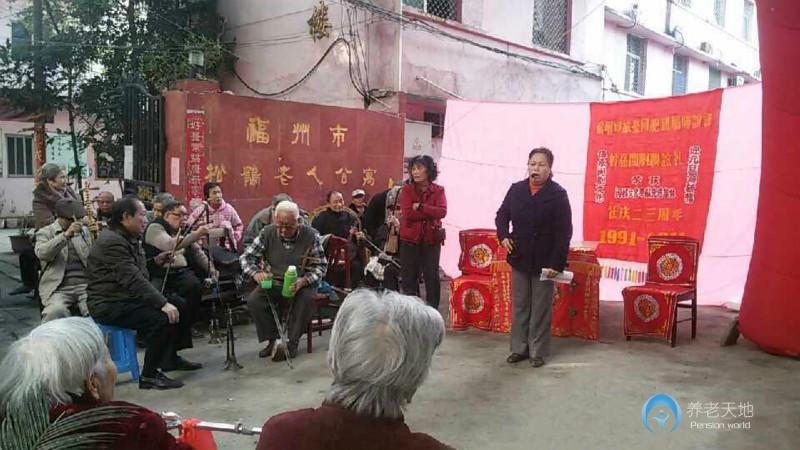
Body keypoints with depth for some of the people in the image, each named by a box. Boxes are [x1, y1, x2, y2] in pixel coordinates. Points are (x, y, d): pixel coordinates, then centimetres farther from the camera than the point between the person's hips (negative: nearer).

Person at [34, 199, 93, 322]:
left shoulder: (84, 230, 19)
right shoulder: (45, 232, 9)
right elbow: (41, 253, -13)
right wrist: (66, 234, -21)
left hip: (85, 284, 2)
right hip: (58, 287, -2)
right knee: (56, 311, -33)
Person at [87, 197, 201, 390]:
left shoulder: (129, 238, 13)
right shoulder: (111, 241, -21)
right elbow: (133, 279, -28)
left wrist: (156, 261, 7)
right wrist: (163, 304, -31)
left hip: (128, 297, 11)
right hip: (109, 304, -11)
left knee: (179, 305, 9)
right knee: (161, 319, -28)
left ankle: (171, 359, 20)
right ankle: (149, 376, -15)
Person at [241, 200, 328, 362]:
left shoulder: (311, 235, -10)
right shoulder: (267, 233, -4)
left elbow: (321, 265, -8)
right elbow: (246, 257, -2)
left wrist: (303, 281, -27)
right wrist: (255, 273, -24)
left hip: (302, 284, -2)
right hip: (273, 283, 2)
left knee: (307, 298, -33)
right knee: (253, 300, -24)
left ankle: (292, 343, -16)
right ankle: (272, 340, -5)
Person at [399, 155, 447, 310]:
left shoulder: (438, 190, 3)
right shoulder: (407, 190, 1)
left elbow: (442, 211, -14)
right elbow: (407, 213, -14)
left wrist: (420, 207, -16)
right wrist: (430, 213, -13)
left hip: (431, 239, 0)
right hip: (410, 239, 0)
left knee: (432, 277, 4)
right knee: (409, 278, 6)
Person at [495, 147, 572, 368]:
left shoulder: (558, 194, -9)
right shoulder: (516, 189, 3)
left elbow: (564, 232, -10)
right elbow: (502, 215, 15)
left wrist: (556, 263, -17)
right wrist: (503, 236, -5)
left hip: (544, 262, -4)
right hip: (519, 259, 4)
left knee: (541, 309, 7)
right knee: (519, 306, 12)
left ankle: (538, 351, 19)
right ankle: (519, 348, 24)